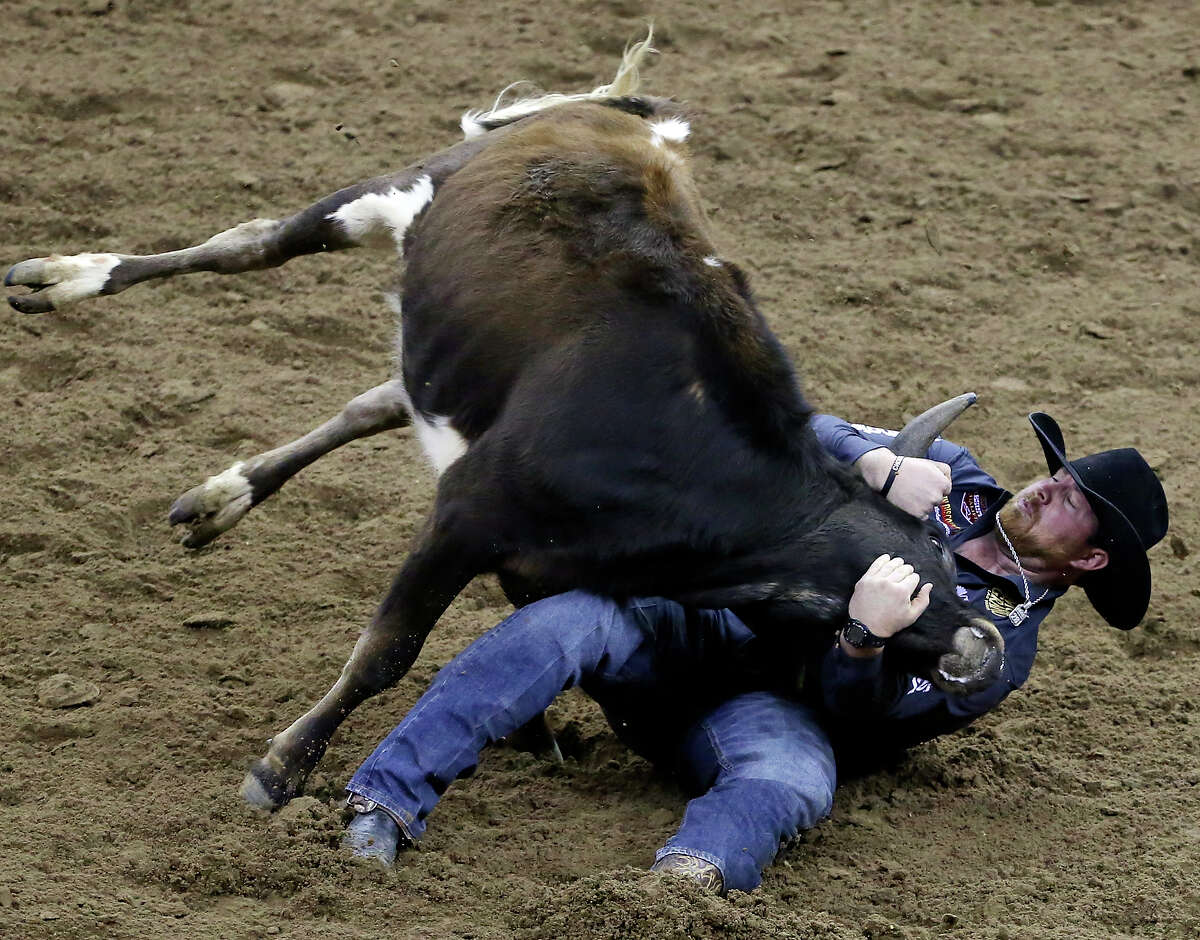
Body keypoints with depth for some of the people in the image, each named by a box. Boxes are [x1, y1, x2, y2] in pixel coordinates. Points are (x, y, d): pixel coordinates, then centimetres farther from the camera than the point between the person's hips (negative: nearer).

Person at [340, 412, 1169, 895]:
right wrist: (882, 465, -13)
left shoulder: (1002, 647, 7)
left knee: (797, 772, -40)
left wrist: (864, 637, -32)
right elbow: (805, 436, 8)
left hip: (774, 701, -3)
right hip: (690, 617, 3)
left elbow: (857, 711, -10)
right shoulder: (955, 479, 20)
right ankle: (379, 811, -42)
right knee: (568, 622, -30)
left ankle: (685, 882, -71)